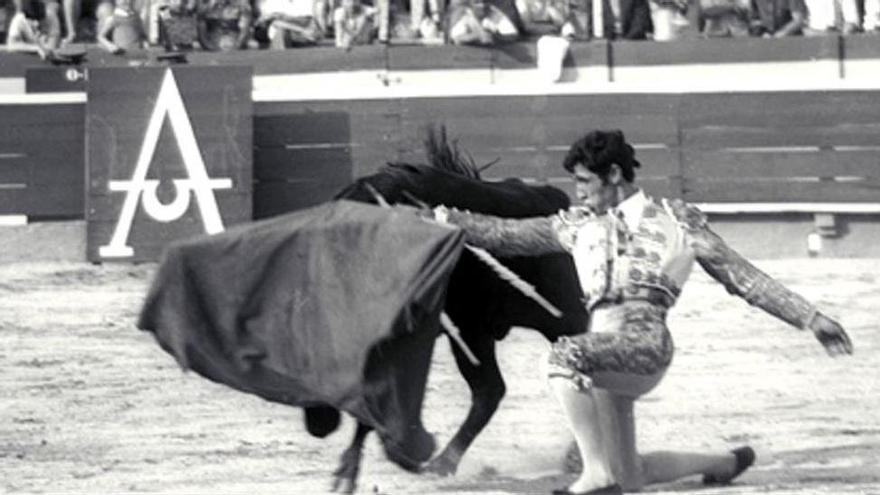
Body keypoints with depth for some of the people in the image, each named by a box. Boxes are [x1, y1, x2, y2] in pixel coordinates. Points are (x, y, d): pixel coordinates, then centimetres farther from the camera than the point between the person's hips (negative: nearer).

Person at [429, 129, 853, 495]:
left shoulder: (673, 219, 9)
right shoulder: (580, 225, 22)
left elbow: (742, 277, 8)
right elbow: (508, 235, 23)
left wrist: (809, 317, 3)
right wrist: (452, 221, 12)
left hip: (644, 341, -6)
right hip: (604, 354, 6)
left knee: (565, 354, -34)